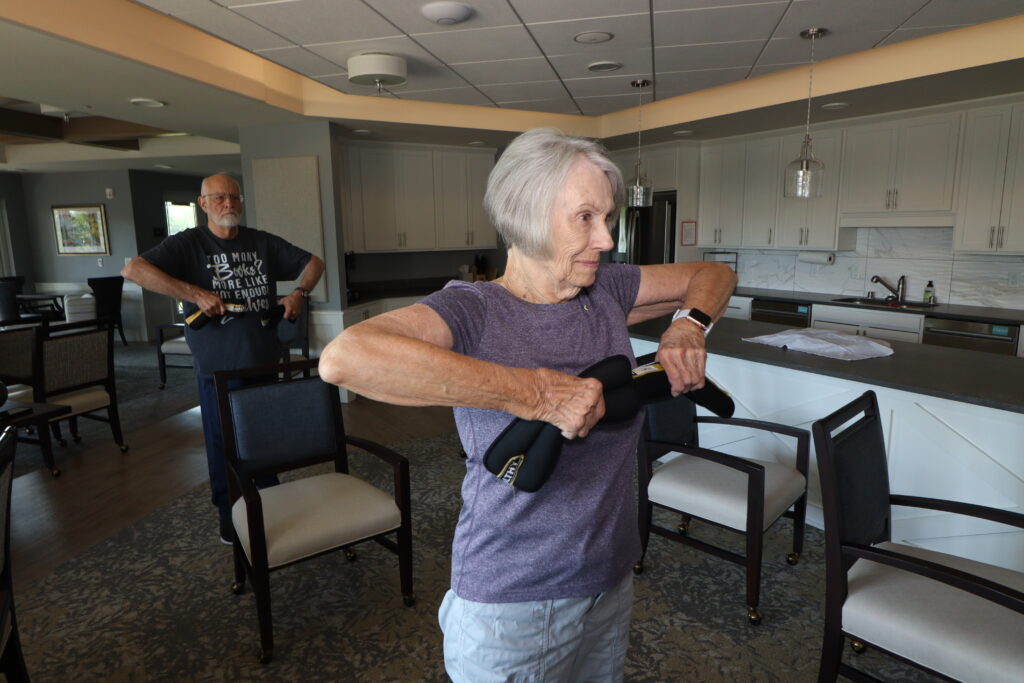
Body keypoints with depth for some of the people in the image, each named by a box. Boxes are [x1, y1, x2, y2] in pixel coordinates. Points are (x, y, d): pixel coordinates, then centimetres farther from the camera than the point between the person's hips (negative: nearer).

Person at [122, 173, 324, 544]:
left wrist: (298, 294, -5)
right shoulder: (189, 244, -3)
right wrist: (195, 294, -24)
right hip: (218, 369, -3)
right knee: (224, 446, 8)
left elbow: (312, 262, 15)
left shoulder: (263, 242, 7)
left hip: (264, 363, 3)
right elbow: (132, 269, -16)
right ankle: (230, 517, 28)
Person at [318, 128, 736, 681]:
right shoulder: (473, 310, -20)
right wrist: (533, 392, -38)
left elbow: (712, 275, 12)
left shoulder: (606, 290, -2)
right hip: (510, 603, -6)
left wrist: (687, 327, -11)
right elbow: (343, 358, -39)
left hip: (610, 582, 6)